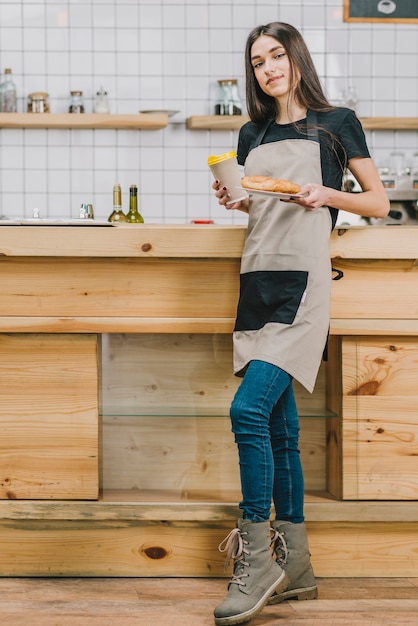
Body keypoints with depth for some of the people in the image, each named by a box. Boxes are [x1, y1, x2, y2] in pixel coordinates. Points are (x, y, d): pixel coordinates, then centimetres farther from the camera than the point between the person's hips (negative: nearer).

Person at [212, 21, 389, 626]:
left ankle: (255, 560, -11)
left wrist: (326, 195, -9)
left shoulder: (336, 123, 4)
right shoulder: (252, 135, 18)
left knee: (249, 410, -20)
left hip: (302, 281, -6)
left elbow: (379, 203, 7)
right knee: (279, 428, 7)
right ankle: (295, 568, 14)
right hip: (257, 279, 6)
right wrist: (235, 201, 6)